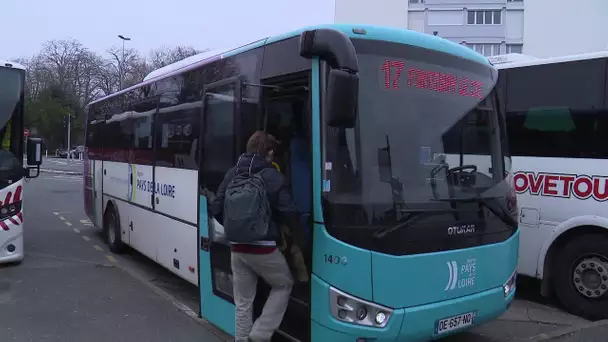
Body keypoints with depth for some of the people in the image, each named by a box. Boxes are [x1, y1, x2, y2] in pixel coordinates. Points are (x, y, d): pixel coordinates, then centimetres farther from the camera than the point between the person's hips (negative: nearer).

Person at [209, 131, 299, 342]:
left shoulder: (231, 174, 5)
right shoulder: (272, 177, -11)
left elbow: (215, 209, 6)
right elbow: (289, 213, -13)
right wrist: (290, 225, 10)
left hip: (237, 248, 5)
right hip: (264, 247, -5)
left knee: (243, 304, 16)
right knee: (284, 285, 19)